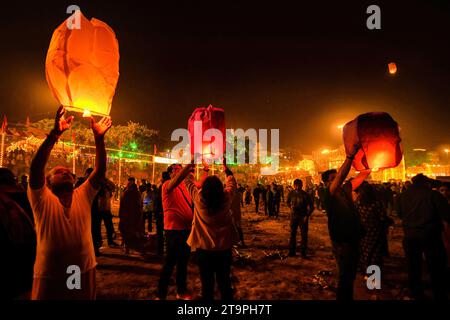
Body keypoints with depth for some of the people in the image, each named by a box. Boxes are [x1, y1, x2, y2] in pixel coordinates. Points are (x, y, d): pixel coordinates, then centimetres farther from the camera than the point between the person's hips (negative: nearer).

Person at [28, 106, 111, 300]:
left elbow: (100, 171, -6)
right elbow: (36, 167, -21)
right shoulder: (43, 200, -6)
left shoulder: (83, 196, 3)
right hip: (50, 277, -3)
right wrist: (55, 133, -30)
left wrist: (99, 138, -16)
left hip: (85, 272, 4)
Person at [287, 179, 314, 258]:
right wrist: (291, 207, 1)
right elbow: (287, 202, 17)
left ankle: (303, 252, 12)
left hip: (303, 217, -2)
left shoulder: (305, 195, -9)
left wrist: (307, 215, -12)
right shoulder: (291, 193, -2)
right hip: (293, 216, 2)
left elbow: (311, 207, -4)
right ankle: (292, 251, 20)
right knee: (292, 234, 9)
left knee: (304, 235, 1)